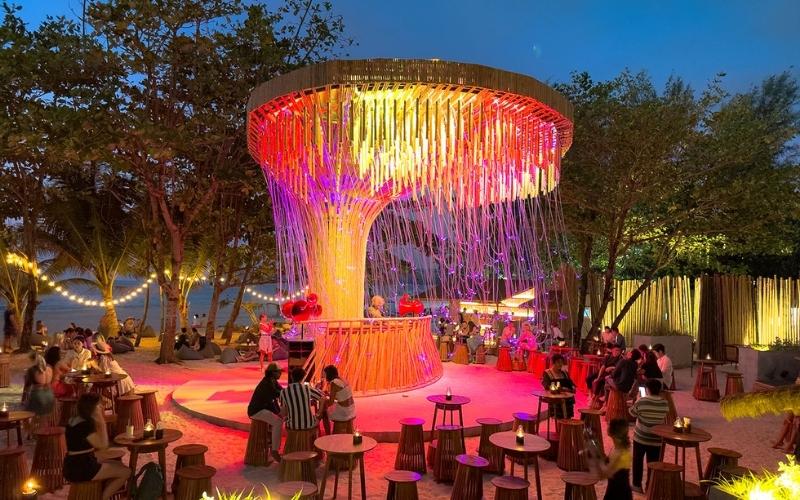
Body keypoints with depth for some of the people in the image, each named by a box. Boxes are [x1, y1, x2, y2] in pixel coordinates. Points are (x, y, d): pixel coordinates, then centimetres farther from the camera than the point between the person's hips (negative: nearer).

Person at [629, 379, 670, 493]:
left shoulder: (641, 401, -17)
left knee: (637, 461, 14)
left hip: (640, 437, -2)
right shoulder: (665, 403, -7)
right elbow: (664, 416, 10)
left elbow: (632, 413, -2)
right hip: (656, 439, 2)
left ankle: (637, 485, 21)